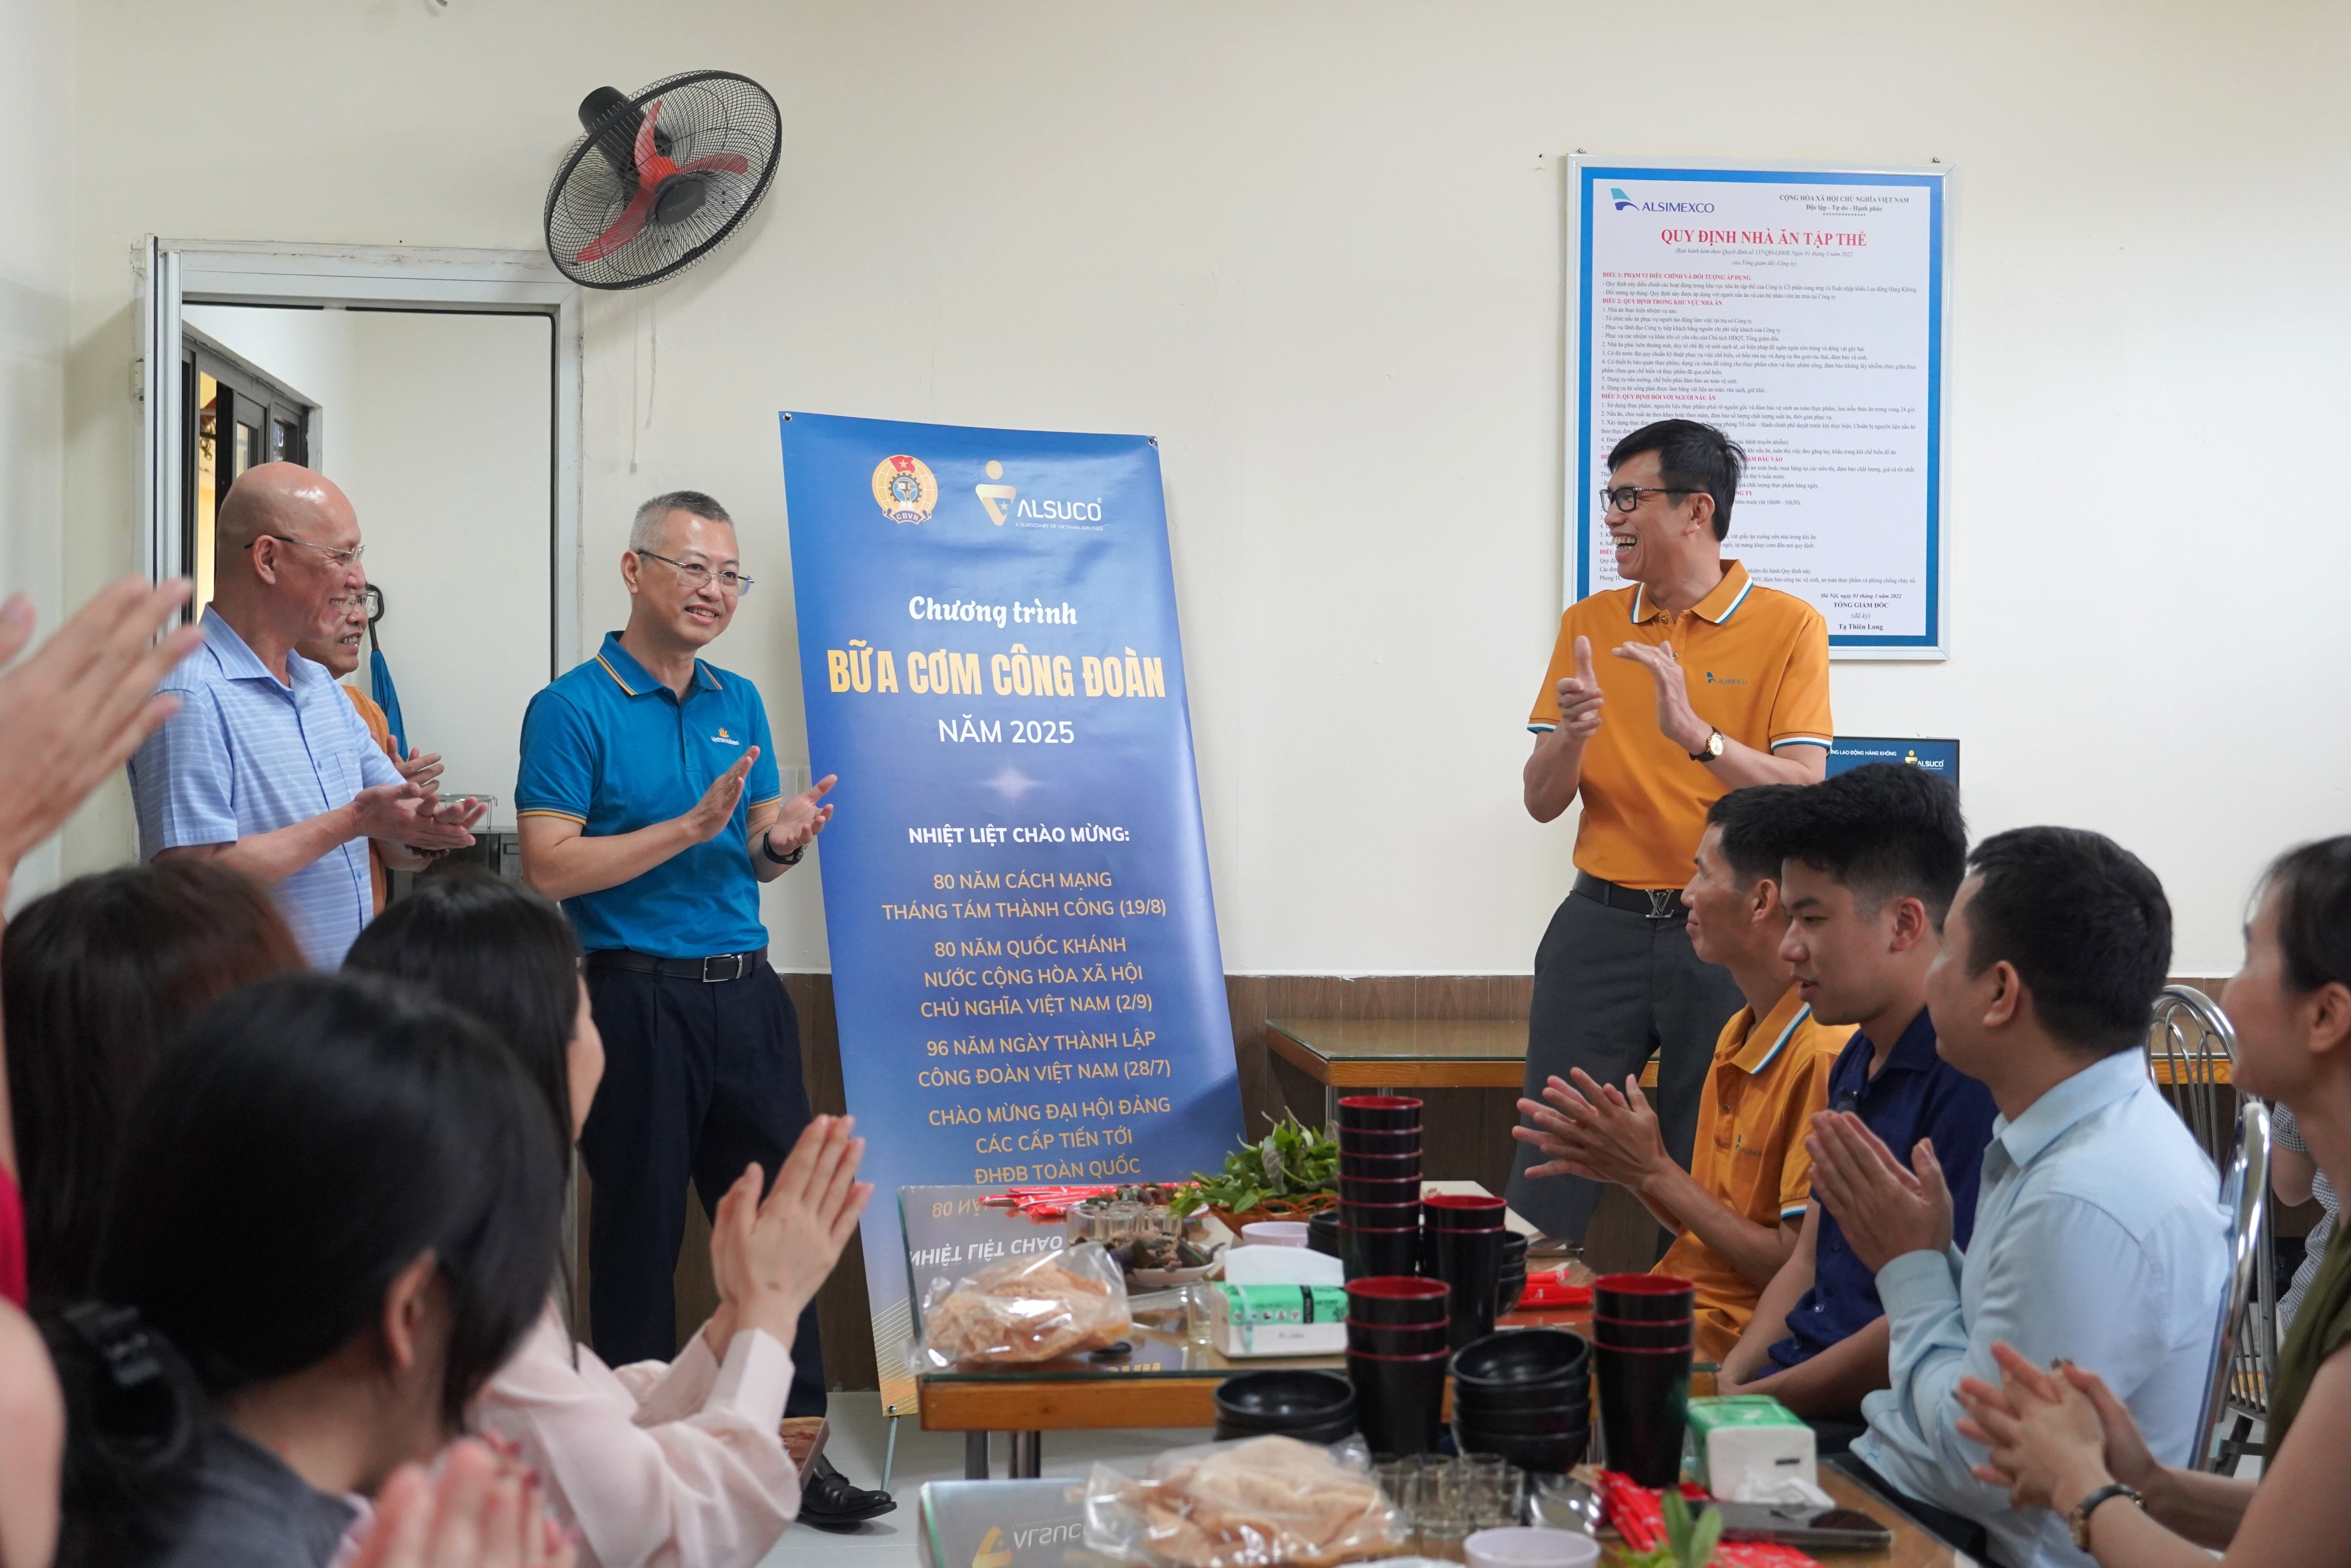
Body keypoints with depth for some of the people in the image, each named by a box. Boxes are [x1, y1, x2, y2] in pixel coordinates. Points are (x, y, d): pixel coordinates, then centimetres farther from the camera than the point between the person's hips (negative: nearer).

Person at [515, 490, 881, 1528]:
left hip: (746, 993, 6)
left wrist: (781, 840, -6)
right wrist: (692, 827, -19)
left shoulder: (739, 704, 13)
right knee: (640, 1236, 4)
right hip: (638, 1000, -6)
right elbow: (549, 868, -15)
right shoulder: (574, 709, -7)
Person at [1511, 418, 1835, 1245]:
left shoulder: (1787, 627, -2)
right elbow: (1543, 802, 6)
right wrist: (1573, 732, -15)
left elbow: (1804, 792, -12)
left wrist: (1694, 734, -26)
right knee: (1550, 1160, -1)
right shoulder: (1588, 624, 8)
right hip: (1600, 926, 3)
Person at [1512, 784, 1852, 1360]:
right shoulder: (1739, 1035, 14)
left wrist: (1654, 1171, -12)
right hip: (1682, 1308, 9)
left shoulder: (1825, 1056, -18)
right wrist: (1624, 1168, 1)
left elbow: (1797, 1271, -19)